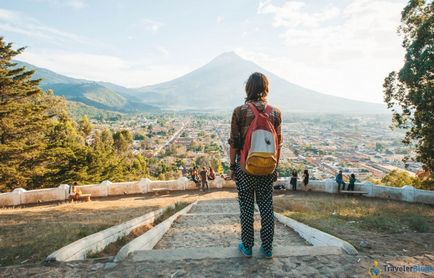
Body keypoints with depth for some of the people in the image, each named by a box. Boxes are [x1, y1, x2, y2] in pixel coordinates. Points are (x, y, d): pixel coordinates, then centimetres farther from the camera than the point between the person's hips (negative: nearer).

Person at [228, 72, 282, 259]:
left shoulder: (240, 111, -9)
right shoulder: (275, 112, -1)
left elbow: (234, 143, -8)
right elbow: (278, 143, 3)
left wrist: (232, 167, 2)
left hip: (245, 167, -2)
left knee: (246, 208, 10)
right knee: (267, 208, 13)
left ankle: (247, 247, 23)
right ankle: (267, 248, 25)